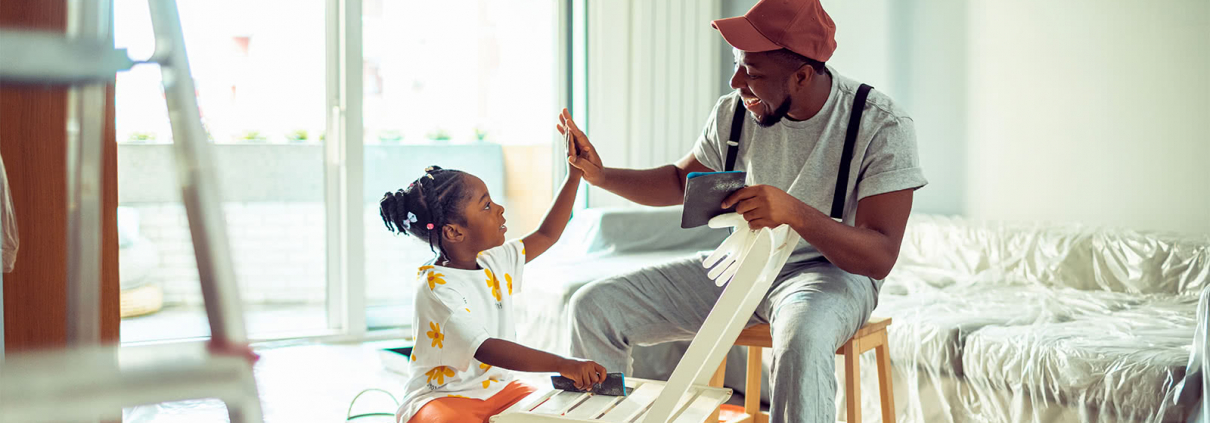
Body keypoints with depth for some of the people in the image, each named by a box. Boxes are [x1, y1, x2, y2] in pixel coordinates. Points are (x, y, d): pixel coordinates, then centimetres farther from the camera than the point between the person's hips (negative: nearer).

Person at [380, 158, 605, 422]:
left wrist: (575, 176, 16)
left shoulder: (494, 262, 6)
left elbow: (546, 235, 21)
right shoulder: (435, 286, -20)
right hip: (443, 398, -7)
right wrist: (563, 365, -37)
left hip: (497, 390, 7)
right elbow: (485, 349, -30)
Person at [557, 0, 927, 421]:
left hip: (831, 270, -5)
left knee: (802, 337, -44)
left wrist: (794, 212, -40)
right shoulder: (733, 111, -3)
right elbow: (682, 181, 15)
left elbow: (881, 257, -23)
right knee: (593, 305, -8)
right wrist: (601, 175, -2)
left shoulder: (882, 126, -17)